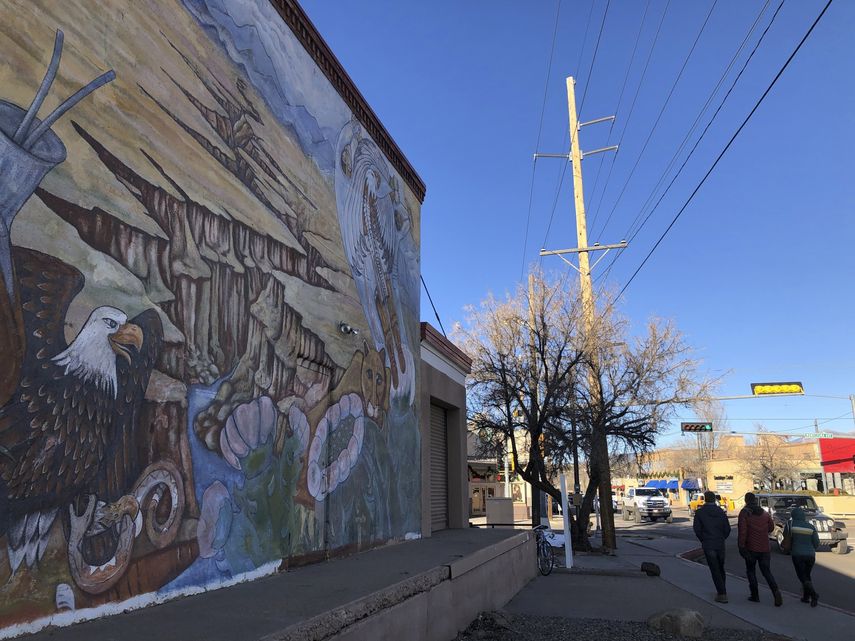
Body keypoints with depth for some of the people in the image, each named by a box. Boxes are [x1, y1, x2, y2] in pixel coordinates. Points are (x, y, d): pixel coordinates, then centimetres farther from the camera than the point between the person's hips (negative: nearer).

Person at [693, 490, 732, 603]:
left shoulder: (700, 512, -7)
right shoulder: (721, 511, 2)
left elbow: (696, 529, -9)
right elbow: (727, 529, 1)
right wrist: (721, 539, 15)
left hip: (708, 545, -4)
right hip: (720, 544, 4)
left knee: (715, 570, 0)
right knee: (721, 568, 19)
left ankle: (722, 594, -3)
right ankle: (721, 591, 28)